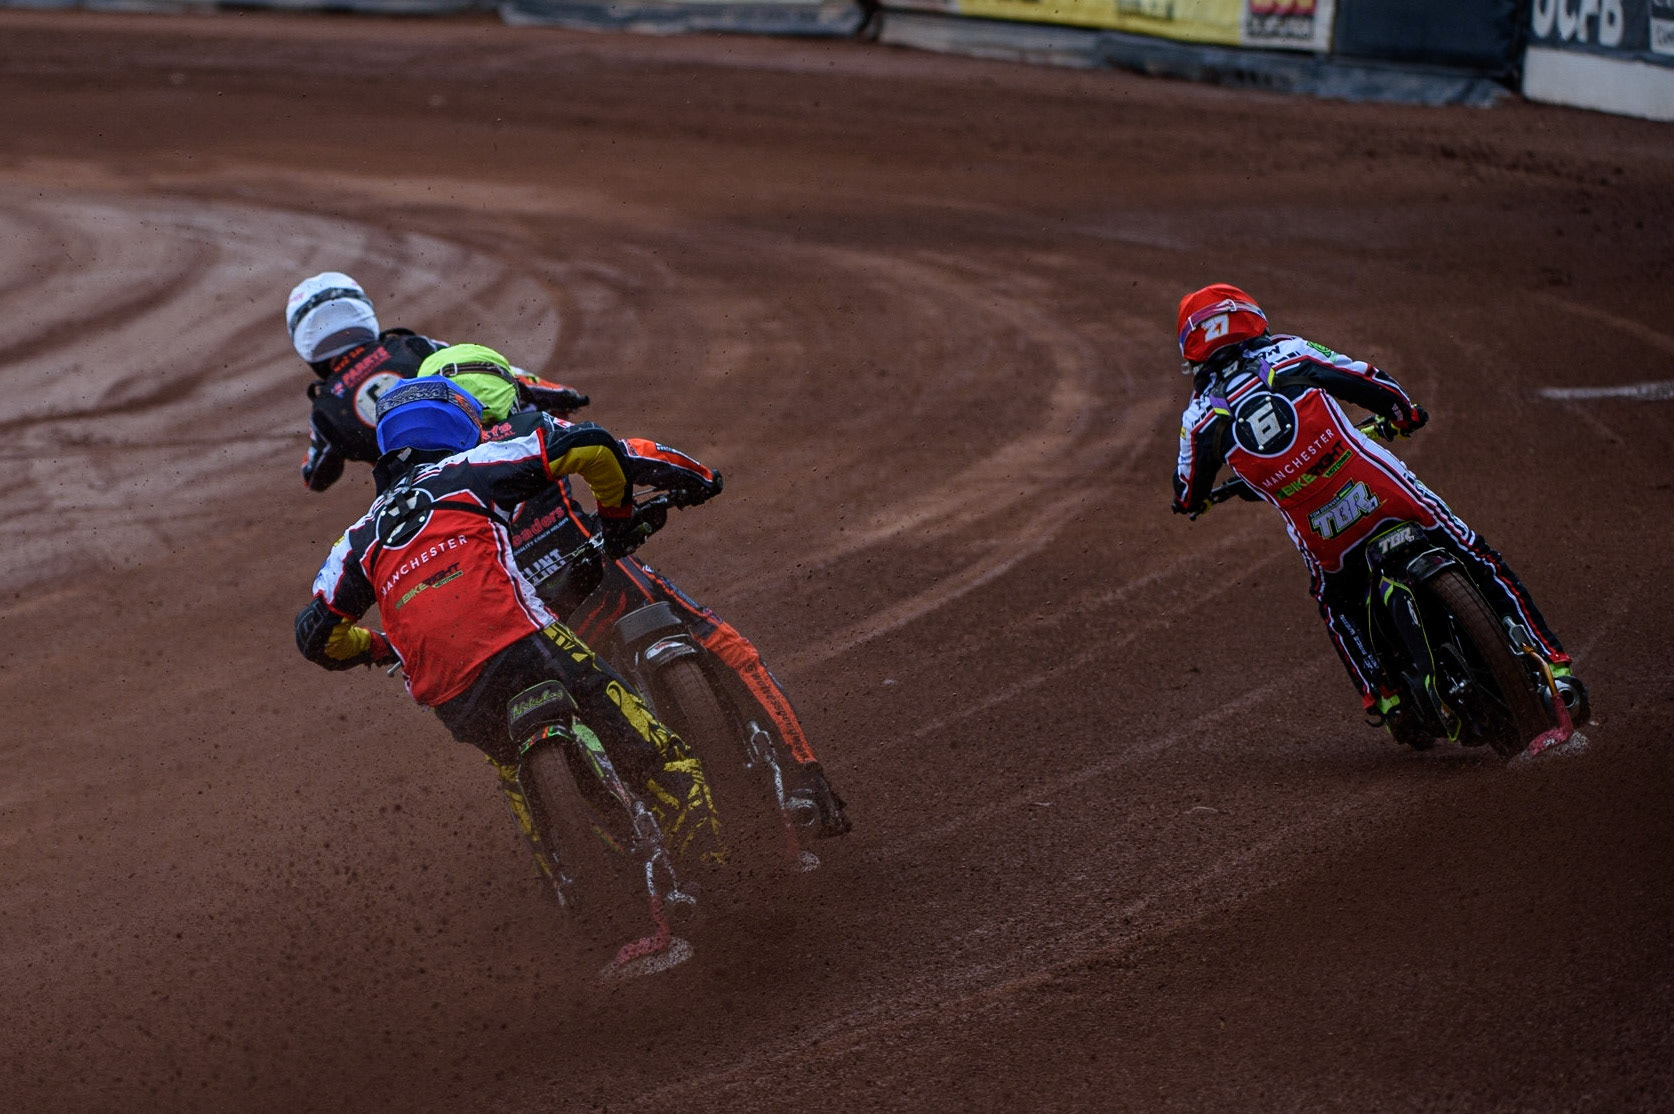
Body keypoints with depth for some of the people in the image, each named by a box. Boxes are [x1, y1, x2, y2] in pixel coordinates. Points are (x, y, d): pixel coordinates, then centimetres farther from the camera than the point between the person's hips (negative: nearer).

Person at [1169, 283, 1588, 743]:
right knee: (1482, 566, 14)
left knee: (1338, 608, 32)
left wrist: (1194, 499, 39)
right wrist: (1405, 412, 29)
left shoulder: (1200, 418, 3)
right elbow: (1370, 383, 7)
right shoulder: (1289, 354, 2)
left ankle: (1386, 698, 19)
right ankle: (1553, 666, 9)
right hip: (1386, 494, -1)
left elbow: (1188, 497, 14)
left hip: (1324, 538, 1)